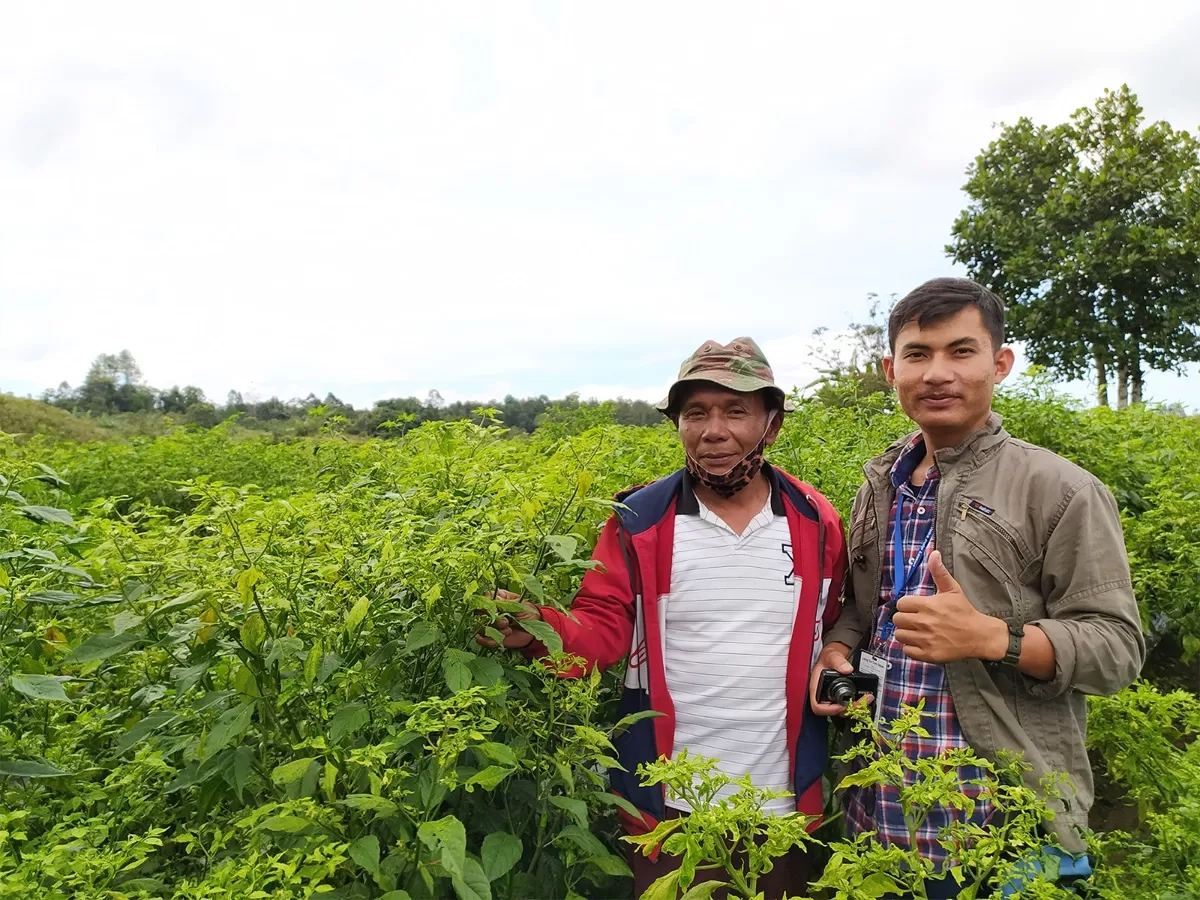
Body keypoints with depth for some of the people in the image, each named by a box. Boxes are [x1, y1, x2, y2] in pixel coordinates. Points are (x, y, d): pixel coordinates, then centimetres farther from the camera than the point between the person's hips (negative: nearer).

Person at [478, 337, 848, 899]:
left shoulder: (816, 524, -2)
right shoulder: (640, 521, -8)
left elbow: (834, 634, 10)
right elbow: (604, 627, -11)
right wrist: (539, 628, -29)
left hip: (783, 805, 2)